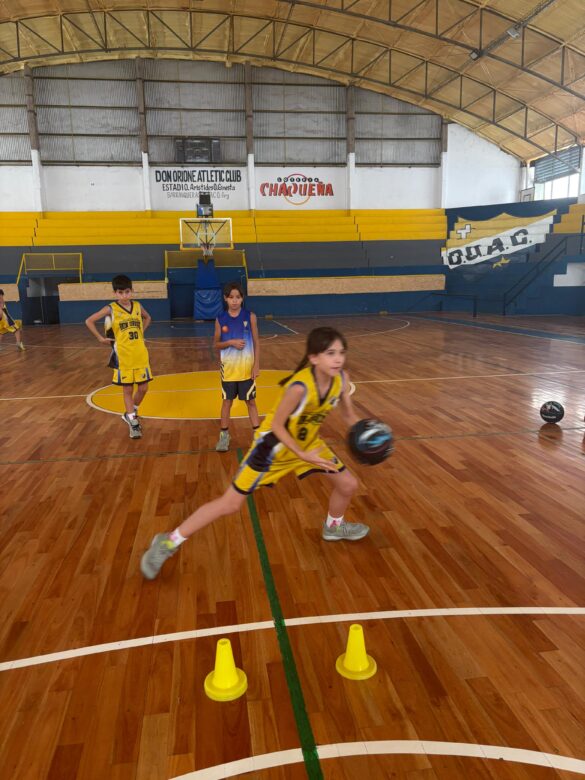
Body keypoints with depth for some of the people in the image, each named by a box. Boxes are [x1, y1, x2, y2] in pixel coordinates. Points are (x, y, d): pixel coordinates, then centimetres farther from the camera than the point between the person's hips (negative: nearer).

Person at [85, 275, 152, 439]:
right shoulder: (111, 309, -8)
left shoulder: (138, 306, 2)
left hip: (141, 356, 3)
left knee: (143, 388, 7)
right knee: (127, 390, 4)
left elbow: (147, 318, 24)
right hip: (123, 358, -3)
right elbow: (89, 321, -4)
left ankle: (130, 414, 31)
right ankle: (133, 423, 14)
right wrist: (100, 338, -5)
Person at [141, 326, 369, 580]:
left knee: (348, 484, 11)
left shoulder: (341, 378, -16)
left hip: (308, 441, 7)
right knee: (230, 504, -5)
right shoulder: (300, 387, -37)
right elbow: (277, 425, -25)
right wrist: (303, 455, -26)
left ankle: (334, 527, 44)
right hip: (275, 445, -7)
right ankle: (169, 542, 8)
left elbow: (349, 415, 0)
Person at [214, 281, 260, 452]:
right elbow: (216, 344, 2)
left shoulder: (250, 317, -6)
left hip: (246, 367, -1)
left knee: (251, 401, 8)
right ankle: (224, 435, 23)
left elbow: (256, 342, -3)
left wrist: (256, 365, -7)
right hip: (228, 368, 1)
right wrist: (230, 342, -17)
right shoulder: (221, 319, -3)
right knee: (227, 401, 11)